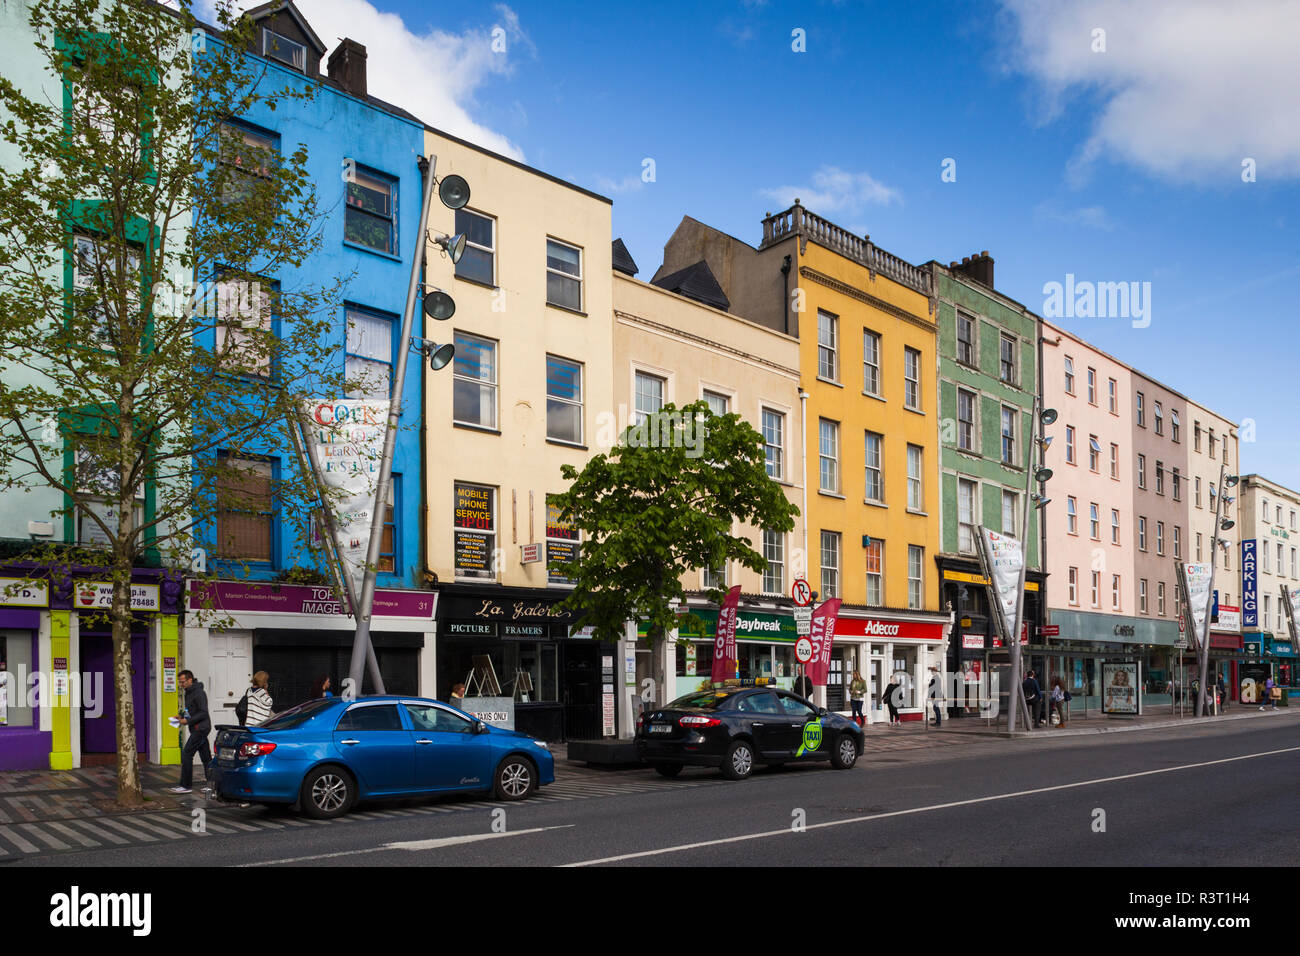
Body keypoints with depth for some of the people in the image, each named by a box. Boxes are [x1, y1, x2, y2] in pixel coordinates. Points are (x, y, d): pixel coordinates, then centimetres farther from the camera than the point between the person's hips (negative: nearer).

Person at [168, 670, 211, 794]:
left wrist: (188, 721, -20)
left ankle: (185, 786, -8)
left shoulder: (199, 693, -15)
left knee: (186, 754, -11)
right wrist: (182, 715, 9)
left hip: (200, 728, -10)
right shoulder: (188, 693, 16)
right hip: (197, 729, 10)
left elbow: (203, 713, -19)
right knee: (206, 757, 10)